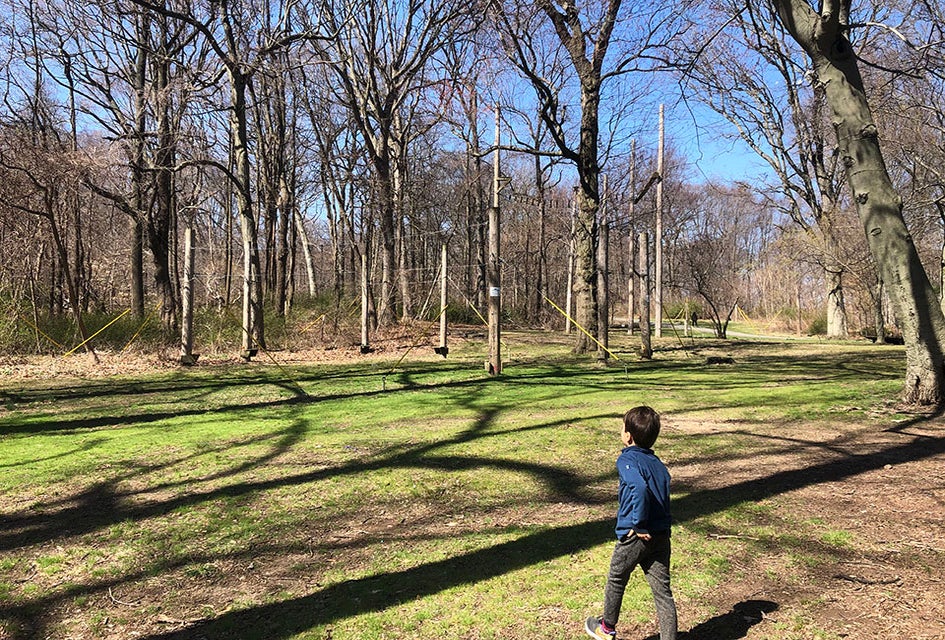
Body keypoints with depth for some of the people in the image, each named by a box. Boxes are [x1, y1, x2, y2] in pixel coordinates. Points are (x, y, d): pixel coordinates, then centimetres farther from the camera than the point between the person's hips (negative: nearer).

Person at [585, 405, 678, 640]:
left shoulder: (627, 460, -13)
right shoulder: (658, 463, 10)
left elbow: (640, 488, -31)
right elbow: (662, 495, 9)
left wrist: (639, 524, -23)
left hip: (635, 536, -5)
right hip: (661, 537, 5)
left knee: (616, 581, 19)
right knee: (662, 591, 10)